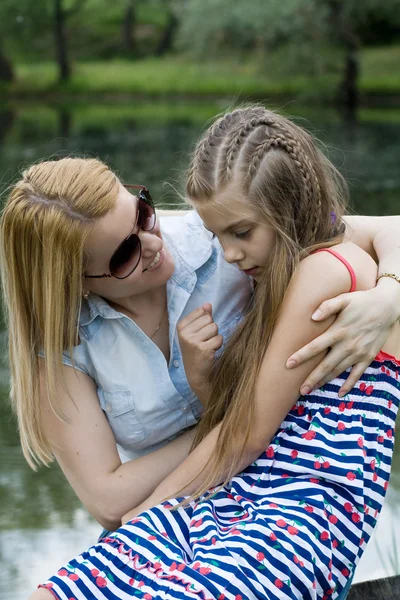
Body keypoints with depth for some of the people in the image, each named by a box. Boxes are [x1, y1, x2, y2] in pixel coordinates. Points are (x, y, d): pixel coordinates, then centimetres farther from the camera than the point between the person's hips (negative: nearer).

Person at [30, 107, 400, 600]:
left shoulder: (325, 270, -8)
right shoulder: (279, 281, 21)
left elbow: (248, 435, -6)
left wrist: (147, 509, 4)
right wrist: (198, 371, 5)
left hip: (309, 516, -8)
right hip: (229, 496, 8)